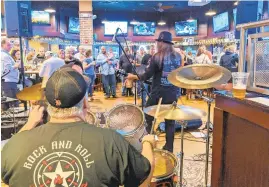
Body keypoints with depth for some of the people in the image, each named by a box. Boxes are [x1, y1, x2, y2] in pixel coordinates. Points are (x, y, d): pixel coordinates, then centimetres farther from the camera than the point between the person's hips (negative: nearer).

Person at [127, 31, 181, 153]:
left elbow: (146, 76, -11)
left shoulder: (157, 57, -10)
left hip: (158, 93, -4)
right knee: (170, 121, 9)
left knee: (148, 118, 11)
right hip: (173, 93, 4)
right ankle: (169, 148, 15)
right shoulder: (178, 56, 5)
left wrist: (132, 76, 1)